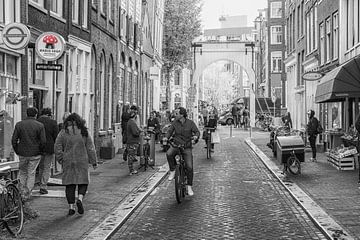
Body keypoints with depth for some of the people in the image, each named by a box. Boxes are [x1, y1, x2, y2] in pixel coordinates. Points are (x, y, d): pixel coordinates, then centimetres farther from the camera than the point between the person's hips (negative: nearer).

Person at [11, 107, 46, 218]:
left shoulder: (19, 124, 0)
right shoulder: (40, 126, -5)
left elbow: (14, 140, -2)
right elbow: (43, 141, -10)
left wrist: (17, 151, 10)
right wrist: (40, 151, 5)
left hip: (22, 154, 1)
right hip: (35, 155, -1)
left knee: (22, 174, 19)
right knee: (31, 175, 5)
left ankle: (22, 195, 15)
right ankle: (26, 199, 3)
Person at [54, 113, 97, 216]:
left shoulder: (63, 132, 0)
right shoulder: (84, 132, -1)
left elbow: (57, 147, -1)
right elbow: (90, 148, 1)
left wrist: (60, 159, 10)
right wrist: (94, 162, 7)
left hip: (68, 162, 1)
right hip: (82, 161, -1)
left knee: (70, 184, 7)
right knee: (83, 182, 12)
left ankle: (71, 207, 5)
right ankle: (80, 199, -11)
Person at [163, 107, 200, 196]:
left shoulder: (190, 123, -5)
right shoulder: (175, 122, 0)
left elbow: (197, 131, -3)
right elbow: (170, 131, 6)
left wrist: (196, 136, -26)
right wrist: (166, 137, -14)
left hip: (187, 147, -1)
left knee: (189, 167, -9)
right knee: (169, 154, -34)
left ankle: (189, 186, 7)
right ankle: (173, 170, -8)